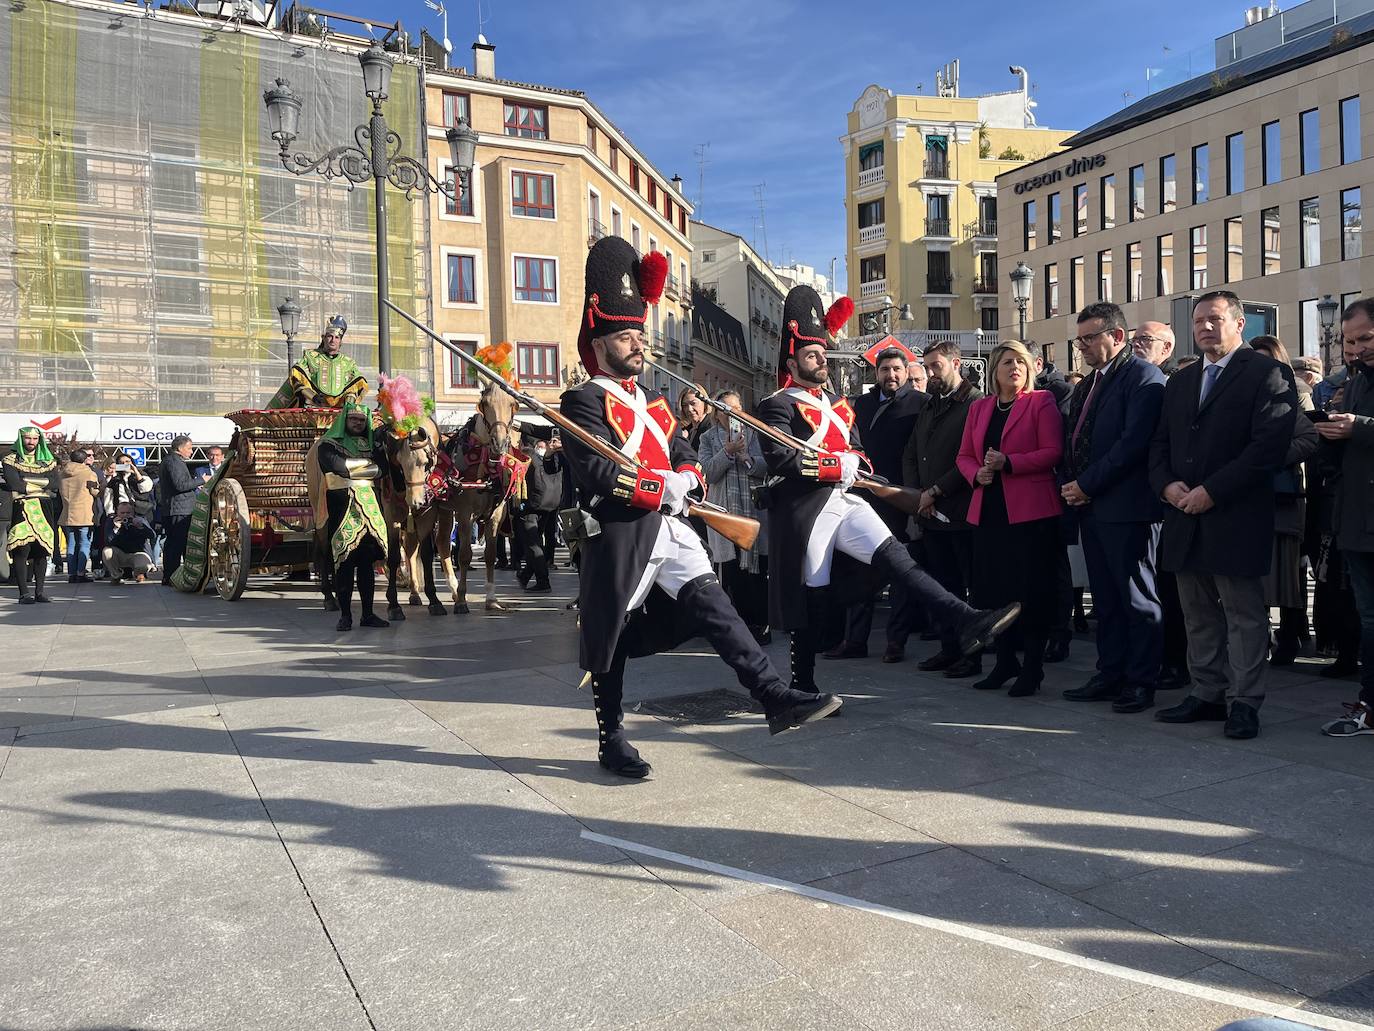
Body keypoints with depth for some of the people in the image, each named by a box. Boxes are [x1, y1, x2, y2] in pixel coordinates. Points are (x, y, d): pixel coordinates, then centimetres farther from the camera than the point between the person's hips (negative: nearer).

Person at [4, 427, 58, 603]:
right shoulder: (11, 460, 8)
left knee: (43, 549, 1)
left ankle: (39, 591, 8)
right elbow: (14, 484, -8)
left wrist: (27, 482, -6)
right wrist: (42, 486, -4)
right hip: (21, 509, -3)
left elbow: (54, 484, 1)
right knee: (22, 549, -12)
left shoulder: (48, 461, 16)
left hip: (44, 510, 3)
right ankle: (24, 593, -10)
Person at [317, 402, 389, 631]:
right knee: (344, 562, -4)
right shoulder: (329, 445, 4)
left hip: (369, 508, 4)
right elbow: (338, 466, -13)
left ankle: (368, 614, 11)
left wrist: (352, 469, -6)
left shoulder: (371, 445, 17)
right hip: (341, 508, -4)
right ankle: (345, 615, 4)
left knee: (368, 562, 5)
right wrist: (367, 462, -3)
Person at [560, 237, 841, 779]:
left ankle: (776, 699, -7)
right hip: (618, 536, -6)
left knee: (714, 606, -4)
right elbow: (598, 473, -19)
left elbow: (684, 454, 17)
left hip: (670, 530, 7)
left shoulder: (651, 399, 18)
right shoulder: (583, 402, -7)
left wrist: (686, 478, -6)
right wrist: (663, 488, -18)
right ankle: (612, 740, 19)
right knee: (610, 635, 5)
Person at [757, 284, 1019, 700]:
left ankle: (965, 622, -20)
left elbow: (859, 454, 21)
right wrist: (836, 466, -12)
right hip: (805, 509, -6)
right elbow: (780, 459, -18)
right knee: (810, 598, 1)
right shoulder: (778, 405, -4)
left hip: (846, 501, 6)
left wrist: (852, 463, -3)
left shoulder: (839, 404, 21)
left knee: (897, 558, -10)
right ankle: (803, 687, 13)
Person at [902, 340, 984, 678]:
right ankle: (950, 648, 19)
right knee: (944, 585, 11)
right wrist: (918, 495, 4)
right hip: (931, 513, 7)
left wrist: (935, 491, -12)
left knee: (973, 585, 0)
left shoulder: (976, 404, -7)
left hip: (963, 512, -7)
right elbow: (910, 455, 20)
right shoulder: (928, 407, 19)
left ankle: (974, 653, 5)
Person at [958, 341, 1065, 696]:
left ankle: (1032, 667, 8)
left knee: (1031, 590, -2)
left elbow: (1053, 452, -9)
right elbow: (964, 455, 16)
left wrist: (1007, 463, -17)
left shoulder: (1041, 402, 0)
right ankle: (1005, 661, 21)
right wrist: (977, 474, -5)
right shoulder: (979, 407, 16)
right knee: (992, 588, 8)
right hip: (988, 511, 5)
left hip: (1030, 510, -5)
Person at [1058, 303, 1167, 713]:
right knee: (1105, 598, 13)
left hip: (1127, 507, -9)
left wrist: (1087, 485, -15)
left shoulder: (1144, 378, -8)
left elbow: (1134, 442, -18)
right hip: (1090, 507, 9)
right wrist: (1071, 485, 4)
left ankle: (1141, 681, 8)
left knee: (1137, 597, 0)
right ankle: (1110, 675, 21)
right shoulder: (1087, 384, 20)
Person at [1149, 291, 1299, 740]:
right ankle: (1207, 693, 21)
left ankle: (1244, 703, 9)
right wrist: (1167, 484, -4)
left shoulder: (1267, 373, -4)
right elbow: (1159, 443, 16)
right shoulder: (1180, 382, 17)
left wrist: (1211, 491, -17)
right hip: (1185, 517, 7)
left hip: (1236, 517, -6)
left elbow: (1269, 445, -14)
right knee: (1198, 614, 12)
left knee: (1243, 614, 1)